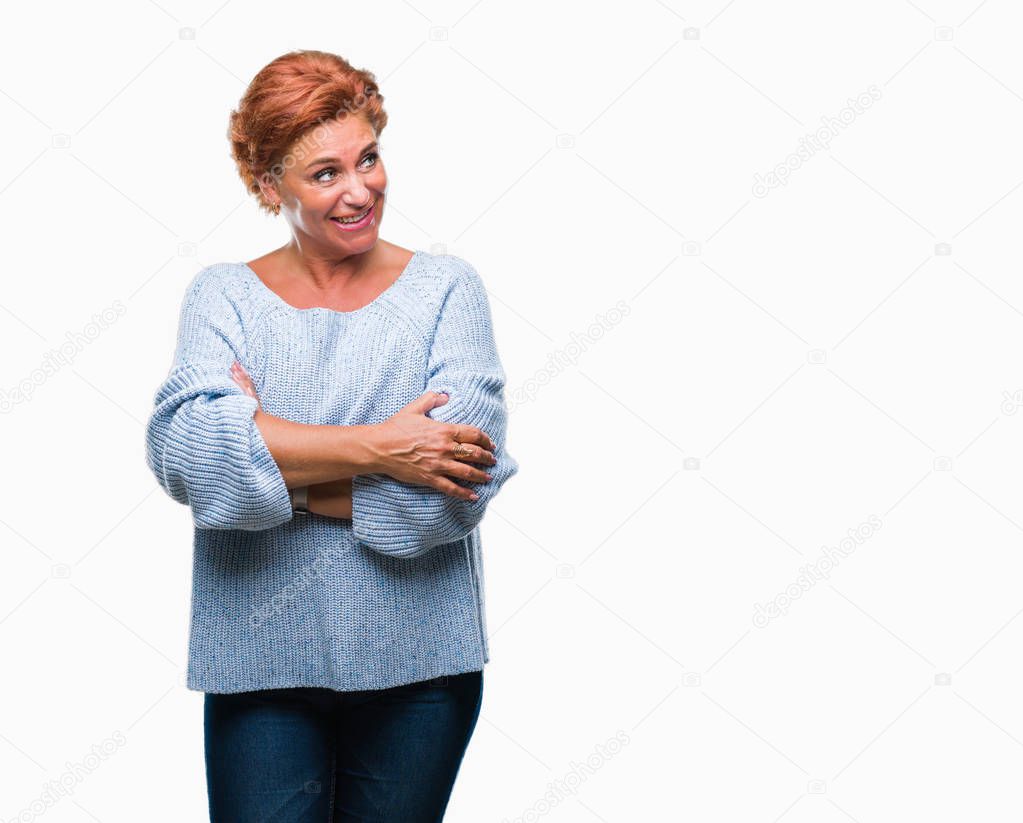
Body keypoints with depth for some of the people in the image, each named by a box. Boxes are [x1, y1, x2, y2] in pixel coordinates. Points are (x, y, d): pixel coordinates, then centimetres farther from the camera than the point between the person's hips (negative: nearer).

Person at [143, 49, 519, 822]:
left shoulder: (446, 288, -2)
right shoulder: (223, 294, 1)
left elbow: (452, 488, -15)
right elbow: (184, 449, -17)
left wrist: (264, 459, -12)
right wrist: (375, 449, -20)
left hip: (418, 669, 1)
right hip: (262, 664, 0)